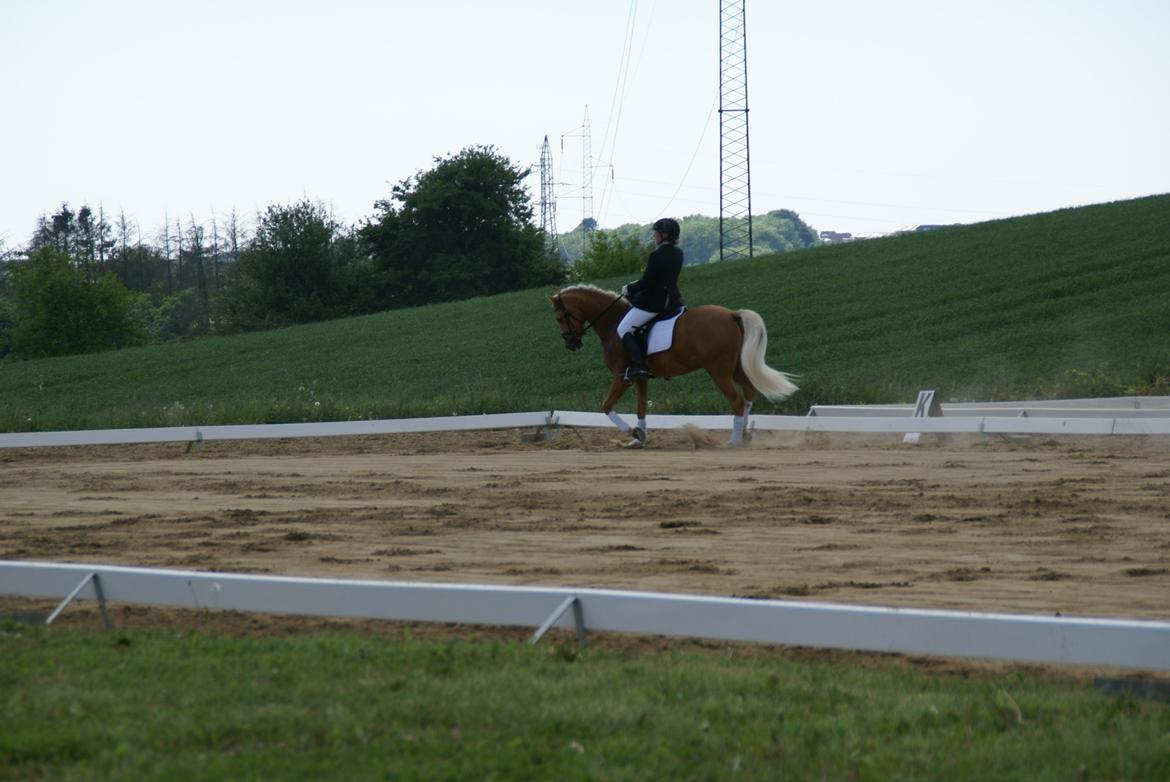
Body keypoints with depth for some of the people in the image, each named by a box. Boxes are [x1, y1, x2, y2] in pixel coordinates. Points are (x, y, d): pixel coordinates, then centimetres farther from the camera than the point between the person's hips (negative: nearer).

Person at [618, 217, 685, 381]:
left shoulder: (657, 256, -20)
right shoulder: (677, 254, 7)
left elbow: (646, 282, -19)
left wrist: (629, 289, -1)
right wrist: (637, 285, 18)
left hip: (653, 302, -9)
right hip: (672, 299, 9)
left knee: (623, 330, 0)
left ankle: (638, 366, -13)